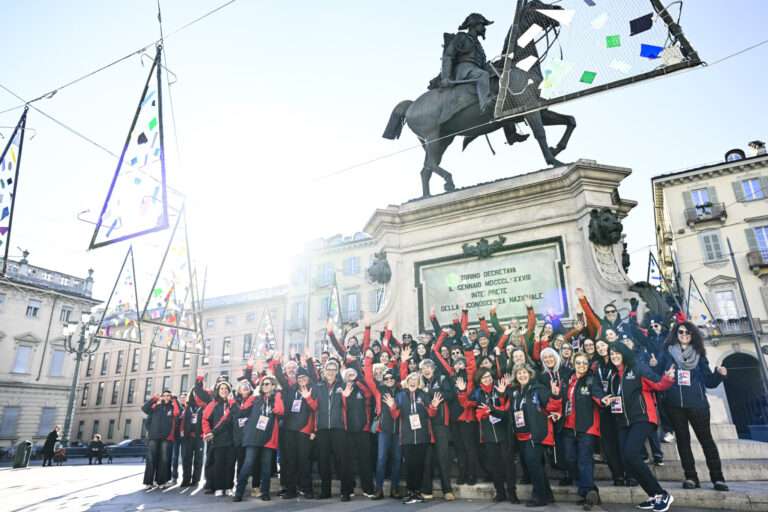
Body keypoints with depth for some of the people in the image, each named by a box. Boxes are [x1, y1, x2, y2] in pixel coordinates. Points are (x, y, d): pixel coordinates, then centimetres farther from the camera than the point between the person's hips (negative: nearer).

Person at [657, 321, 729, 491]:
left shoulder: (699, 355, 9)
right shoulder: (667, 353, 7)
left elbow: (709, 381, 8)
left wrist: (719, 374, -10)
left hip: (697, 403, 0)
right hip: (675, 404, 0)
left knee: (706, 438, 1)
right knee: (682, 439, 4)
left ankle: (718, 478, 8)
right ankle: (690, 477, 10)